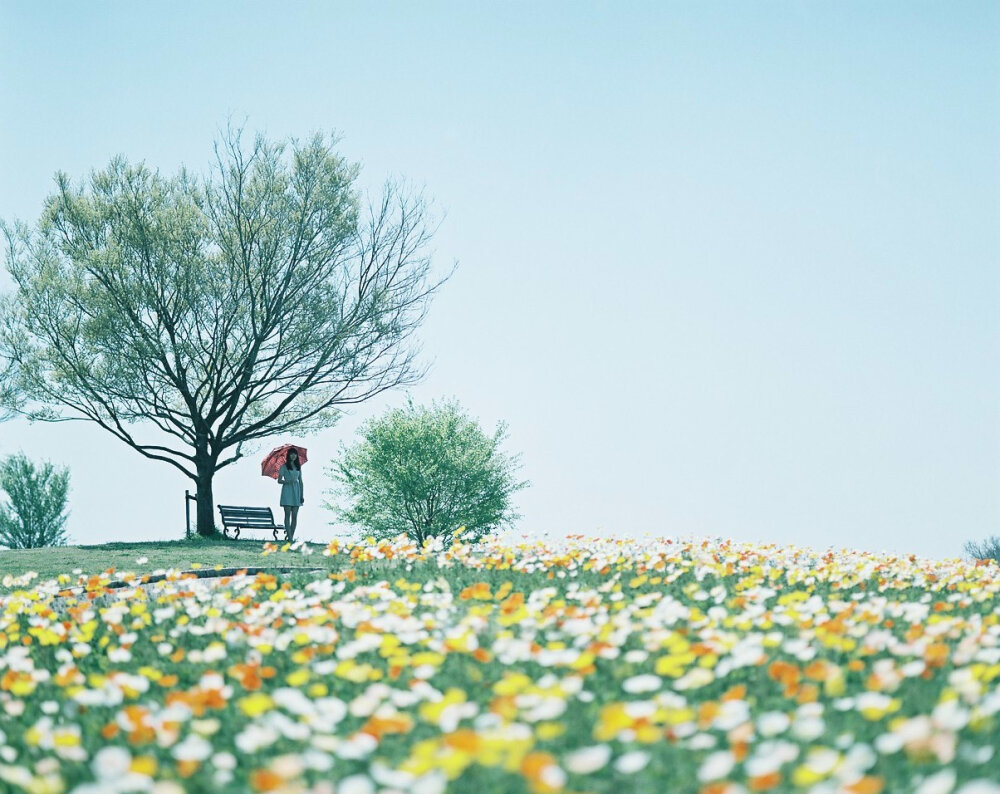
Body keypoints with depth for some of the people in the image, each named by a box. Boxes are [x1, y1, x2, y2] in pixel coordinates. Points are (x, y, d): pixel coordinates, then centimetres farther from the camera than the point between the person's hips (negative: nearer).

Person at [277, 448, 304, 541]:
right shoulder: (284, 466, 3)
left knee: (295, 516, -1)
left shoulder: (298, 467, 13)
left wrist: (302, 495, 9)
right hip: (287, 491, -4)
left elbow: (300, 481, 14)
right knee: (288, 515, -8)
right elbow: (279, 480, 0)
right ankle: (289, 537, -12)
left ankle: (292, 536, 0)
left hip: (296, 491, 4)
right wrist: (288, 482, -19)